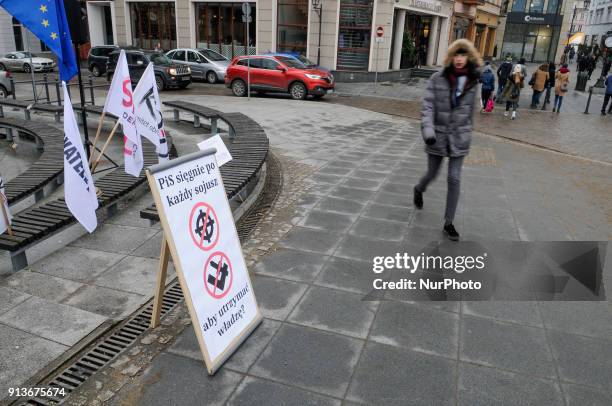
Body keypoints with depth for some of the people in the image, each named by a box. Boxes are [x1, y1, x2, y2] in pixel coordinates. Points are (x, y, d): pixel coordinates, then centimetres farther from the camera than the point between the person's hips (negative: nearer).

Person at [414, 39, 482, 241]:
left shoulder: (472, 81, 0)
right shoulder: (437, 78, -8)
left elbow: (470, 110, 11)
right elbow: (427, 106, -13)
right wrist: (428, 130, -26)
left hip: (459, 138, 1)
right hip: (437, 136, -1)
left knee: (454, 179, -1)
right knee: (432, 174, 14)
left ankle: (448, 224, 11)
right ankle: (419, 190, 51)